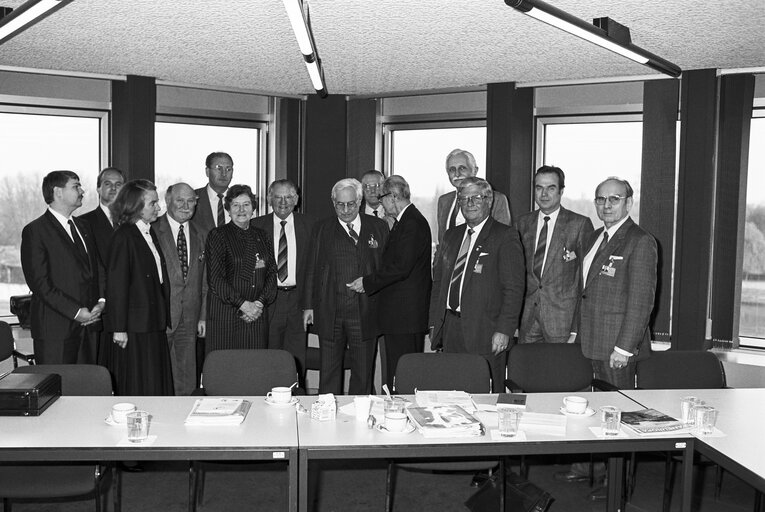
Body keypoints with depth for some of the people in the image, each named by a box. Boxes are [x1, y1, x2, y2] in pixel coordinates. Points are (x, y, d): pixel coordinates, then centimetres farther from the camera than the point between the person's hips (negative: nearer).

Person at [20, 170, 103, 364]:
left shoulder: (83, 226, 18)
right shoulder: (35, 230, -5)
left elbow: (97, 267, 19)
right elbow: (39, 282, -12)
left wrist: (100, 301, 1)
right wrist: (75, 312, -15)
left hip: (89, 323, 6)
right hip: (55, 328, -6)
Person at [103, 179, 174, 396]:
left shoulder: (150, 234, 14)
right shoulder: (123, 236, -12)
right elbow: (116, 284, -15)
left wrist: (164, 319, 13)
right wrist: (119, 329, -17)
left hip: (154, 326, 8)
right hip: (133, 330, -8)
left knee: (158, 386, 12)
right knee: (135, 388, 1)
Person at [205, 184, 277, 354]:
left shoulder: (261, 236, 13)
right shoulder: (217, 235, -1)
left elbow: (272, 272, 8)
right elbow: (215, 279, -9)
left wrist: (260, 302, -7)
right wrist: (243, 304, -13)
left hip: (257, 314, 4)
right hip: (224, 313, -4)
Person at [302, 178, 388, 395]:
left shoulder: (378, 227, 6)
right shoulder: (321, 229, 8)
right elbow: (312, 270, 8)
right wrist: (308, 305, 4)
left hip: (365, 314, 0)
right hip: (329, 314, 0)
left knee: (363, 372, 9)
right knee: (329, 371, 8)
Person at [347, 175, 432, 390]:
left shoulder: (412, 224, -15)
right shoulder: (405, 221, 17)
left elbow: (401, 267, -21)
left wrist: (367, 282, -14)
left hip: (405, 314, -10)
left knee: (401, 375, -5)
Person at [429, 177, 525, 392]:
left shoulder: (505, 236, -4)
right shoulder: (451, 236, 15)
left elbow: (514, 288, -9)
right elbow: (438, 281, 18)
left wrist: (504, 330, -16)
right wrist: (434, 324, 11)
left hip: (484, 332, -5)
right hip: (450, 329, 6)